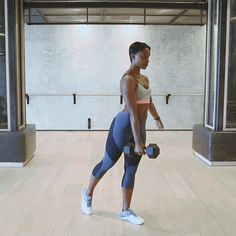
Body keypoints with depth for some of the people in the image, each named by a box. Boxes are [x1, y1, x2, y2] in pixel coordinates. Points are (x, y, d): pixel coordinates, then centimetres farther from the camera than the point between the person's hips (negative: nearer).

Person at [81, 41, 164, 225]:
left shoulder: (144, 79, 9)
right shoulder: (128, 79, -19)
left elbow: (149, 102, 26)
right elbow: (133, 113, -25)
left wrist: (157, 119, 40)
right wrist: (138, 142, -28)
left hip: (140, 128, 8)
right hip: (124, 126, -8)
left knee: (131, 169, 11)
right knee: (107, 163, 10)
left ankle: (126, 211, 22)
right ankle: (88, 193, 35)